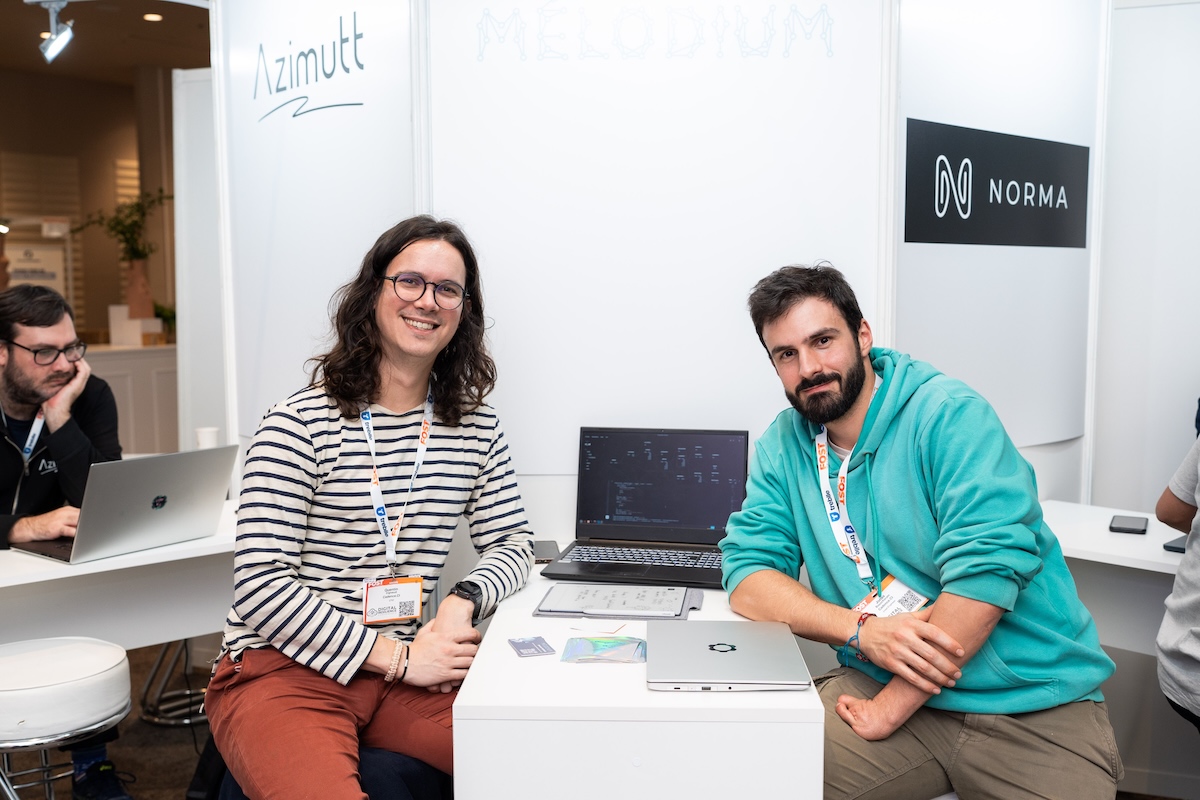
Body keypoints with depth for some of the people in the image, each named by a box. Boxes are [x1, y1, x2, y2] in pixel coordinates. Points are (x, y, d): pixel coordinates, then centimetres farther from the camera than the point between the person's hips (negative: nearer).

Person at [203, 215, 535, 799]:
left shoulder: (475, 429, 7)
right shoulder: (301, 424, -10)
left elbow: (513, 542, 14)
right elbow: (259, 585, -13)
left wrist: (463, 601, -9)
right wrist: (398, 658, -14)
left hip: (403, 671, 4)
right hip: (281, 670, -4)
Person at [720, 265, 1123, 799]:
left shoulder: (951, 415, -12)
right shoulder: (785, 444, 3)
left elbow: (987, 572, -21)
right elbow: (747, 575, -2)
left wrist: (887, 711, -18)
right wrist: (862, 628, -19)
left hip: (1031, 704, -2)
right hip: (883, 682, 2)